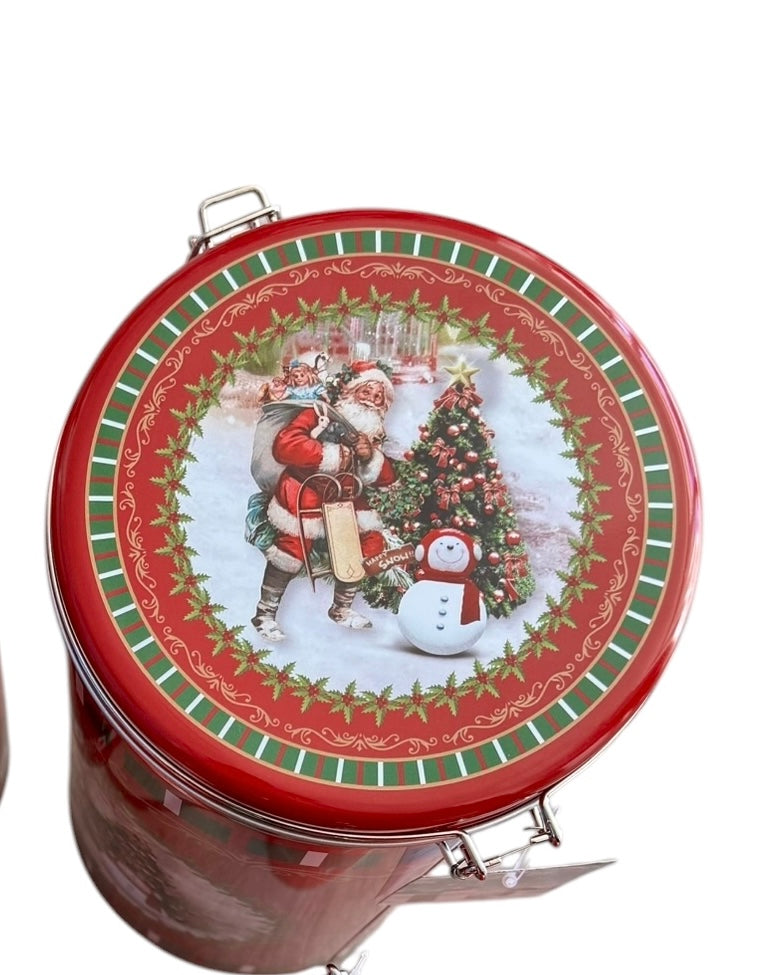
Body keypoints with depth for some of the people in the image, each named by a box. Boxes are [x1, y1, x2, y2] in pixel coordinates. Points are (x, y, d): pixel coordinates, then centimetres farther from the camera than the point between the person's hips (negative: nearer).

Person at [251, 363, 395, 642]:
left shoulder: (374, 433, 12)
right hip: (304, 491, -7)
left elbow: (385, 477, 10)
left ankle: (342, 609, 21)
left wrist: (371, 457, -12)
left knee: (369, 542, 1)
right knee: (294, 546, -23)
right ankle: (265, 614, -7)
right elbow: (283, 444, -21)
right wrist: (330, 456, -21)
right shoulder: (321, 414, -8)